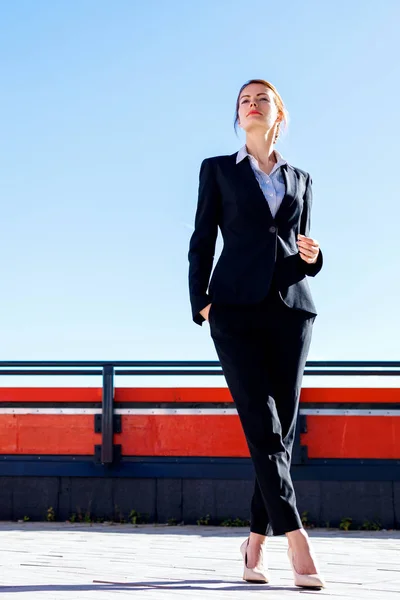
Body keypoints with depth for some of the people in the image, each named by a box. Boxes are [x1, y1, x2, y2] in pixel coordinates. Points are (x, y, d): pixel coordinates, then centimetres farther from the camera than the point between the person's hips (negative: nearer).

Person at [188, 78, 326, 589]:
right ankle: (297, 541, -18)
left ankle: (256, 544, 6)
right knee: (261, 424, -14)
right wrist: (200, 301, -4)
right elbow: (202, 241, 8)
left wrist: (312, 257, -2)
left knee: (282, 429, -2)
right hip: (236, 307, -2)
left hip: (291, 308, 3)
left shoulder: (300, 179, 20)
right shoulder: (217, 170, 14)